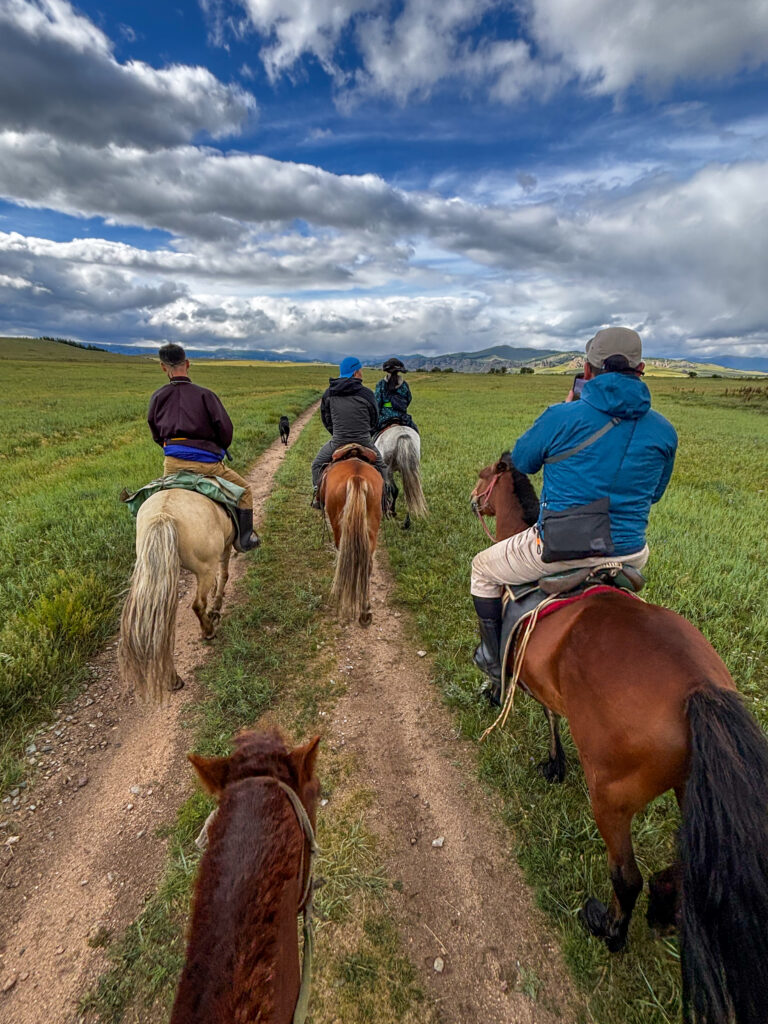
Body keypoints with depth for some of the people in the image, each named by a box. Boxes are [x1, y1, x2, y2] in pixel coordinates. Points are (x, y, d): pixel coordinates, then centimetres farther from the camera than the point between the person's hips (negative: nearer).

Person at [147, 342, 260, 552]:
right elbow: (225, 428, -9)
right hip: (206, 463, -4)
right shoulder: (204, 394, -5)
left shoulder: (157, 397, 7)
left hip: (172, 463, 4)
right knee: (244, 490, 15)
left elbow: (156, 435, 14)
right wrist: (219, 451, 10)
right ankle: (243, 538, 11)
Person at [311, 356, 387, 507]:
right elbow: (374, 420, 4)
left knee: (317, 464, 24)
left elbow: (325, 418, 11)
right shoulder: (366, 393, -6)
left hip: (337, 442, 1)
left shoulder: (329, 393, 2)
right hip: (364, 441, -1)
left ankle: (317, 494, 13)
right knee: (379, 465, 24)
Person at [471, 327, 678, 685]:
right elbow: (655, 494, 12)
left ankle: (495, 658, 31)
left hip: (558, 548, -4)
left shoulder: (562, 417, -14)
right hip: (627, 554, 5)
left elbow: (521, 462, 3)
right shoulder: (664, 431, -2)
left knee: (483, 568, 21)